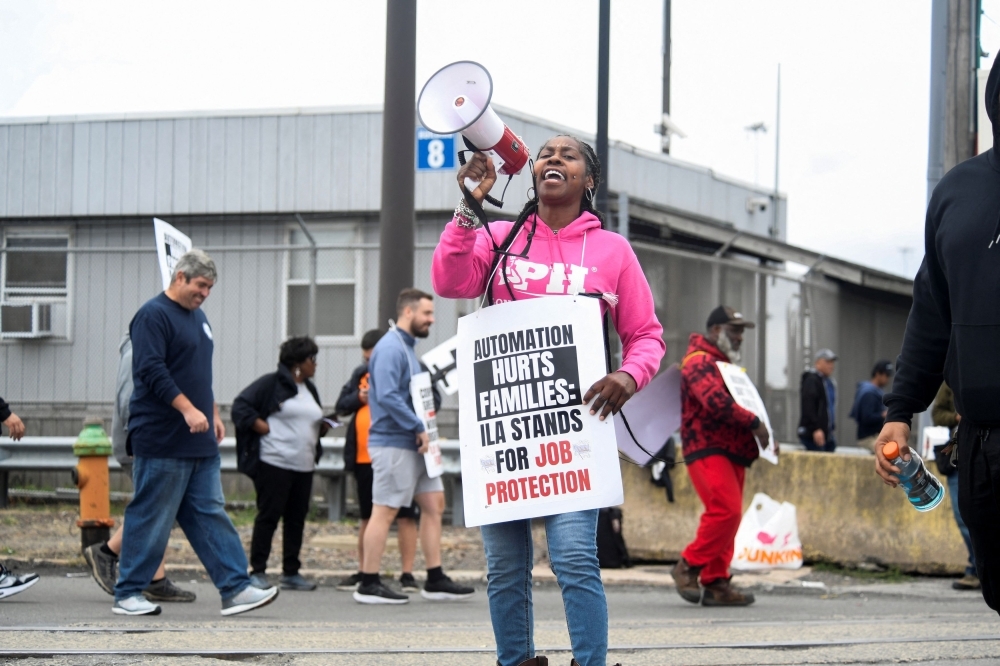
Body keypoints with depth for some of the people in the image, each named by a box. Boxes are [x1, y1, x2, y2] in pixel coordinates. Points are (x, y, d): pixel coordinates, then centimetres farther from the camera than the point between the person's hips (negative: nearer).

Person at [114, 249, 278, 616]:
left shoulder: (197, 316, 19)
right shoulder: (153, 315, -11)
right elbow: (151, 371, -21)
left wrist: (214, 414, 22)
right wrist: (188, 409, -26)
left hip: (199, 442, 9)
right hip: (162, 443, -9)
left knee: (211, 514, 5)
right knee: (151, 517, -4)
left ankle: (235, 588, 3)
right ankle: (127, 594, 4)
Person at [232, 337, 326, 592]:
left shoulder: (309, 389, 20)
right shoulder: (271, 384, -5)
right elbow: (241, 407, -9)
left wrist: (324, 427, 7)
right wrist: (267, 430, -14)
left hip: (304, 465, 7)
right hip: (275, 463, -7)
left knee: (297, 518, 8)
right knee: (268, 516, -5)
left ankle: (291, 573, 14)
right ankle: (257, 572, 0)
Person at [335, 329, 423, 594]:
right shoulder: (361, 374, 13)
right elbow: (341, 405, 13)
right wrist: (359, 398, -7)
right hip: (364, 457, 5)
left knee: (405, 515, -4)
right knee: (367, 517, 13)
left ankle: (407, 574, -1)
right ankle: (363, 572, 21)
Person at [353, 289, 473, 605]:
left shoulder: (407, 347, 18)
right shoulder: (390, 348, -13)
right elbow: (386, 396, -24)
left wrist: (421, 430, 9)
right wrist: (418, 428, -20)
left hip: (414, 445, 10)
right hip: (393, 444, -10)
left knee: (434, 503, 8)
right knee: (385, 511, -6)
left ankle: (435, 580, 10)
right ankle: (369, 585, -2)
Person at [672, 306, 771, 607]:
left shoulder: (726, 364, 27)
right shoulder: (700, 361, -7)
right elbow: (715, 401, -23)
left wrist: (762, 434, 16)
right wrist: (754, 423, -20)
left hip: (731, 452, 10)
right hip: (708, 449, -10)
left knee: (726, 514, 5)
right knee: (726, 510, -20)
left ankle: (715, 583, 6)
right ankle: (689, 565, -8)